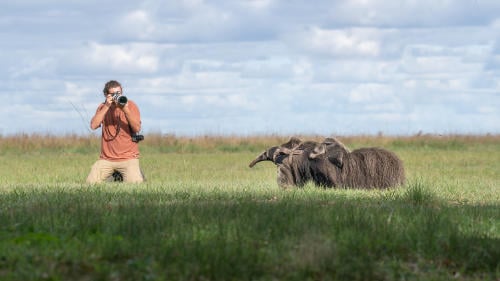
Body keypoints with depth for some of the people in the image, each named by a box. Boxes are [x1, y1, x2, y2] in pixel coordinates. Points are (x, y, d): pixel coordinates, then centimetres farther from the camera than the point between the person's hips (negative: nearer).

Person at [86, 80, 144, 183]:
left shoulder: (130, 105, -1)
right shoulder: (103, 107, 7)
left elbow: (137, 128, -12)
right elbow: (93, 126, -9)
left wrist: (126, 110, -23)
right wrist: (107, 106, -15)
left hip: (128, 158, -3)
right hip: (106, 158, 3)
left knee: (135, 183, -24)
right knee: (91, 182, -12)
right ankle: (115, 174, 19)